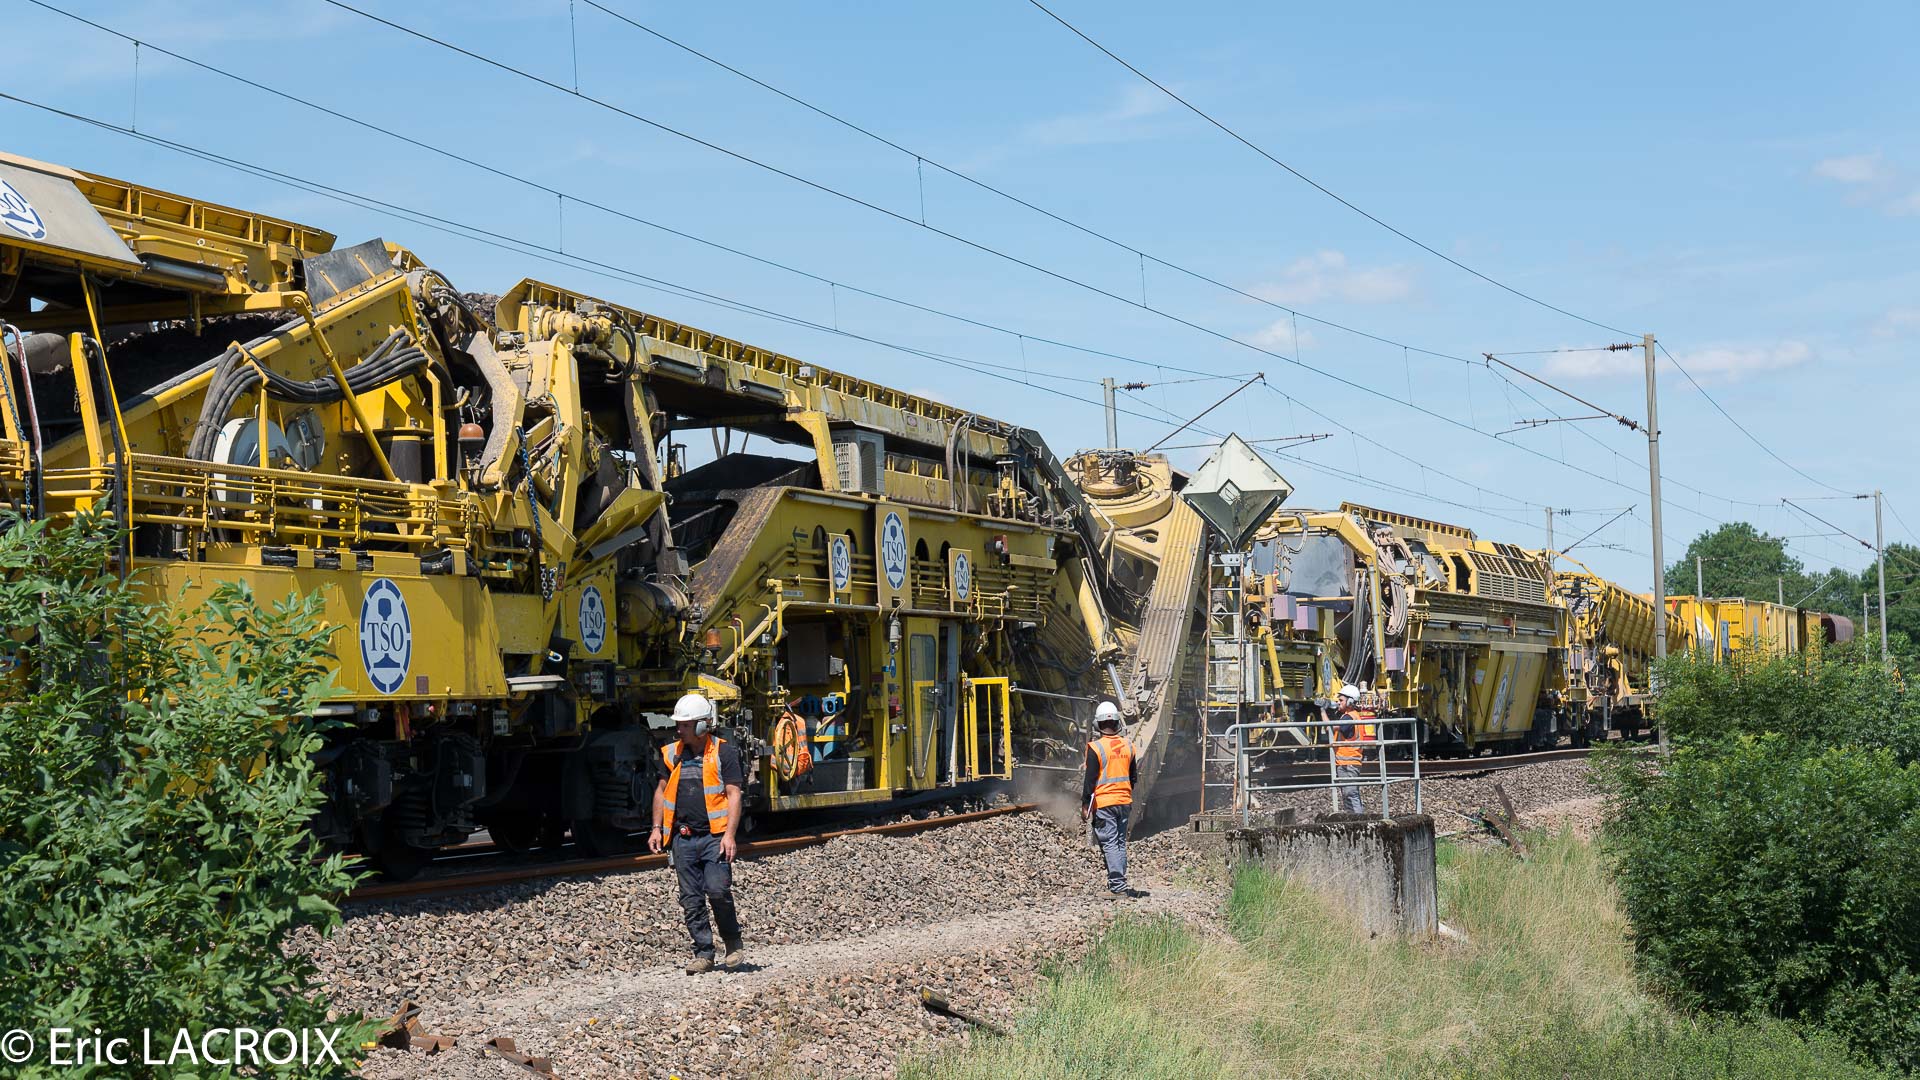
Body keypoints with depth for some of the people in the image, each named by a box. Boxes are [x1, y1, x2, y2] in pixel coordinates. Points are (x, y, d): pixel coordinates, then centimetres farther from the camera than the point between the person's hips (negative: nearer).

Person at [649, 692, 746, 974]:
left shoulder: (723, 753, -2)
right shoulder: (672, 753, 12)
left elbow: (733, 795, -5)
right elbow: (661, 791, 21)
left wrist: (729, 835, -14)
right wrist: (657, 829, 13)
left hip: (714, 836, -5)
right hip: (684, 839, 5)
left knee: (717, 890, -17)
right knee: (691, 900, 4)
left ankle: (733, 943, 4)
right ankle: (703, 954, 12)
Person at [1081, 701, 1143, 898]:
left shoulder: (1096, 748, -12)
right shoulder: (1128, 746, 5)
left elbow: (1090, 779, -12)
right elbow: (1133, 777, 13)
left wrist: (1085, 804, -6)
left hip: (1103, 802, -5)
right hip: (1124, 801, 5)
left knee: (1109, 843, -4)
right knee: (1120, 843, 14)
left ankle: (1117, 885, -10)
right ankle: (1119, 882, 19)